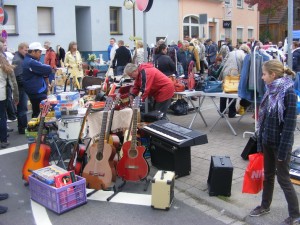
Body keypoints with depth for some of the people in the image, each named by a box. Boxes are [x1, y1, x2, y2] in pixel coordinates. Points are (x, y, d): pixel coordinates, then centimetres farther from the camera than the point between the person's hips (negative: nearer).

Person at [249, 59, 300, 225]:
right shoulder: (270, 91, 5)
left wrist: (283, 150, -19)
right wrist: (260, 140, 11)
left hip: (280, 143, -7)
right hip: (268, 141, 7)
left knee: (283, 178, 2)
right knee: (268, 175, 19)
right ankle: (265, 206, 35)